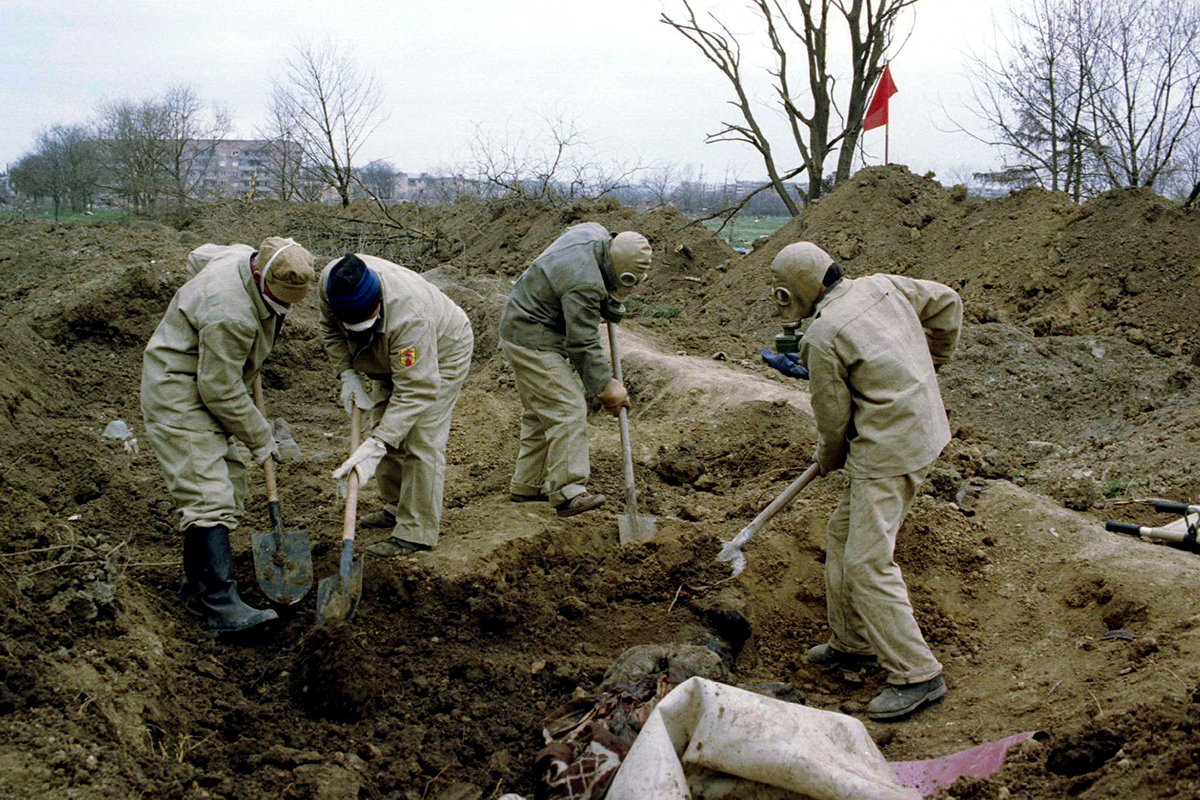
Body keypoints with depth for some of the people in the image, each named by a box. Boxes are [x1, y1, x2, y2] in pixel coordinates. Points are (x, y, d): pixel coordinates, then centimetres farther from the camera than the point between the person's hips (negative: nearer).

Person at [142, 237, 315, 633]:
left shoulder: (248, 256, -3)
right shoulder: (230, 315, -32)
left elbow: (202, 256, 20)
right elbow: (221, 390, -24)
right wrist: (260, 439, -13)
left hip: (207, 389, 10)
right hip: (178, 396, -10)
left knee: (229, 483, 10)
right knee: (208, 493, -17)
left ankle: (197, 583, 19)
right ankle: (222, 606, -22)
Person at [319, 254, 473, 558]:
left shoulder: (409, 315, -46)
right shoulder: (329, 281, -26)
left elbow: (416, 390, -44)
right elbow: (331, 328, -3)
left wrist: (377, 445, -48)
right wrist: (347, 373, -16)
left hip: (441, 355, -7)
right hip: (388, 358, 7)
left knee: (421, 441, -13)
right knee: (384, 426, 12)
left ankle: (416, 531, -8)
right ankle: (397, 507, 28)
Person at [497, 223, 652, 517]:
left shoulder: (594, 232, -3)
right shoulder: (584, 285, -31)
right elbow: (583, 344, -25)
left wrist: (609, 302, 17)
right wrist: (606, 387, -17)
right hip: (532, 341, -11)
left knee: (541, 412, 15)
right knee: (567, 410, -14)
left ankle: (526, 486, 22)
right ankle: (567, 492, -14)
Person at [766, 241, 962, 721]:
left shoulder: (822, 336, -16)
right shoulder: (883, 285, 6)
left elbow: (833, 416, -7)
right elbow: (947, 302, 19)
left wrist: (829, 460, 14)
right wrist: (934, 358, 32)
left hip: (889, 449, -10)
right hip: (925, 425, 10)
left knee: (866, 564, -8)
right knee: (844, 534, 19)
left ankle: (916, 675, -3)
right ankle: (852, 642, 30)